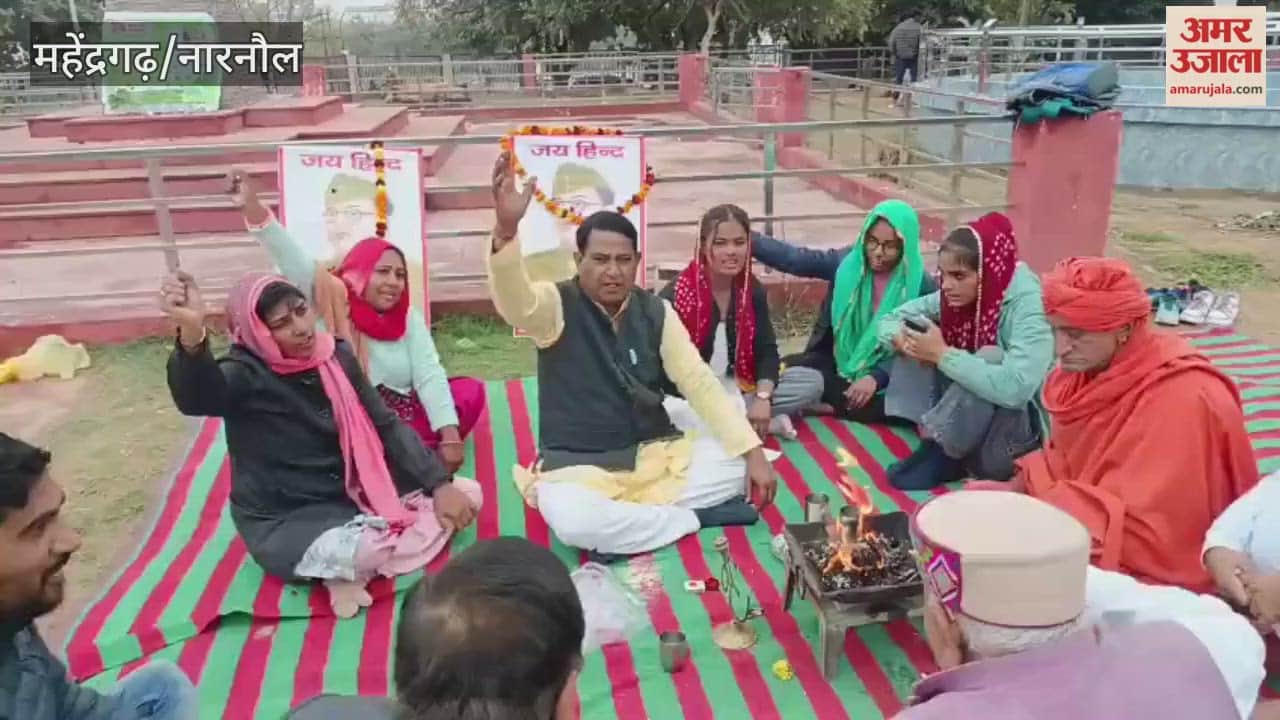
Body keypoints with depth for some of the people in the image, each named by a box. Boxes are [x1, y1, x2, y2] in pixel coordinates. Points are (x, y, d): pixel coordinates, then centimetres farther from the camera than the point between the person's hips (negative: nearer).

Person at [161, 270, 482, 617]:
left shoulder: (336, 356, -2)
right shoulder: (246, 374, -17)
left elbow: (386, 425, 4)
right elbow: (196, 398, -41)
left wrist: (440, 484, -8)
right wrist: (192, 334, -63)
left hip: (351, 494, 7)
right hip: (284, 521, -7)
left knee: (465, 494, -1)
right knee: (369, 547, -38)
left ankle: (349, 572, -7)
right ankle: (341, 566, -3)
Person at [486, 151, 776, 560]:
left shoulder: (655, 312, 0)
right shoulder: (557, 305, -10)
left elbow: (700, 382, -2)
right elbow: (514, 303, -34)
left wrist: (753, 452, -11)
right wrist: (506, 230, -54)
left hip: (654, 453, 4)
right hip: (578, 465, -4)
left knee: (735, 463, -14)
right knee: (571, 521, -36)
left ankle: (624, 525, -12)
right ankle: (695, 517, -15)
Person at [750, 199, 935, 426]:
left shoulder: (922, 286, -7)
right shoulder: (847, 262, -3)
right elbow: (793, 258, -11)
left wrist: (876, 378, -22)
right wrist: (749, 240, -26)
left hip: (883, 377, 1)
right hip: (835, 365, 0)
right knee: (798, 382, -32)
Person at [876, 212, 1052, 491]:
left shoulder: (1027, 305, -27)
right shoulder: (955, 296, -7)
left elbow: (1015, 388, -41)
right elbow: (890, 320, 2)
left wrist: (942, 354, -34)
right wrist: (903, 340, -23)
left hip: (1027, 428, -6)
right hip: (959, 418, 6)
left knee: (990, 358, -32)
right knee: (919, 347, -9)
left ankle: (944, 456, -10)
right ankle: (938, 442, -6)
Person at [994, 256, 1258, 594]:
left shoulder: (1183, 402, -27)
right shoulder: (1085, 372, -3)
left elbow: (1147, 531, -28)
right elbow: (1062, 463, 9)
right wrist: (1013, 492, -10)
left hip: (1154, 573, -8)